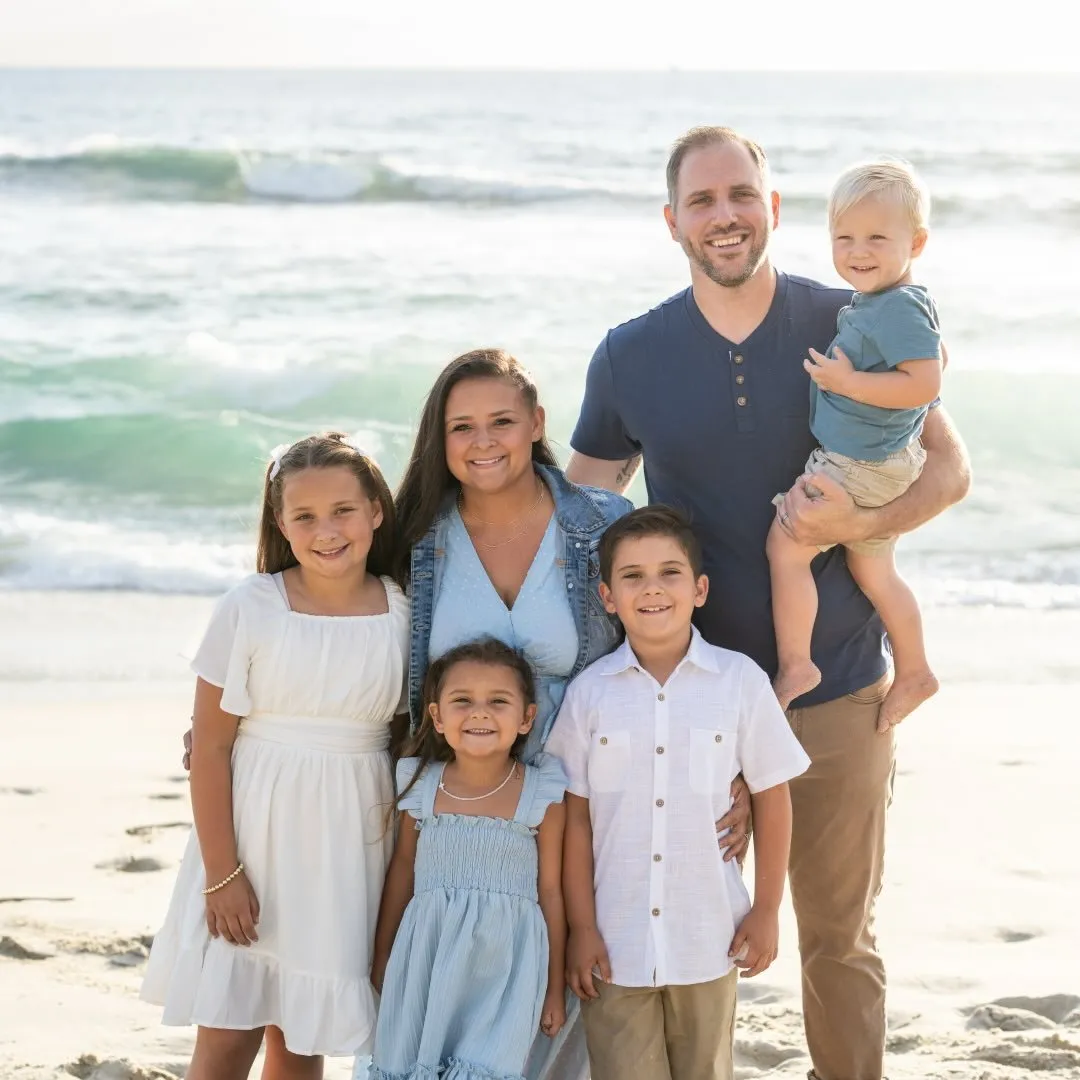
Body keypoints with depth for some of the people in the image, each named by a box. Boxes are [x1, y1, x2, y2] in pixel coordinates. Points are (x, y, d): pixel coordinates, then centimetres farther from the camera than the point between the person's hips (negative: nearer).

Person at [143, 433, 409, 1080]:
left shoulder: (402, 613, -1)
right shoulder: (250, 607, -9)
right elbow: (211, 745, -7)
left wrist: (405, 865, 2)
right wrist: (222, 872, -10)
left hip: (349, 846, 2)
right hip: (255, 833, -2)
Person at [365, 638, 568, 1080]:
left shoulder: (543, 795, -7)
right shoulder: (421, 784, -2)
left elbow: (551, 891, 0)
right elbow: (401, 875, 10)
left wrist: (555, 987, 6)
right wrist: (382, 960, 17)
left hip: (503, 965, -2)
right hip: (426, 957, 2)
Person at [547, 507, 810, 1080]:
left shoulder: (740, 681, -5)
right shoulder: (589, 692, -4)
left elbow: (771, 797, 1)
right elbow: (575, 817, -1)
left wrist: (766, 910, 2)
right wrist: (581, 927, -2)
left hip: (710, 942, 0)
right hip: (615, 943, 0)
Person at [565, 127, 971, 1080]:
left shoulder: (852, 327, -4)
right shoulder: (630, 357, -1)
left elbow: (950, 465, 0)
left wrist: (857, 524, -19)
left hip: (839, 693, 0)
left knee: (839, 937, 11)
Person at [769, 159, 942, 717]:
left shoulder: (899, 307, -23)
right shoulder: (873, 303, 8)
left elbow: (925, 382, -31)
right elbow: (933, 354, 25)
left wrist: (847, 381, -26)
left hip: (861, 469, -11)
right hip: (879, 464, 11)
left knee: (785, 546, -3)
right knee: (873, 571, 22)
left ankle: (794, 664, 4)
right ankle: (913, 672, 34)